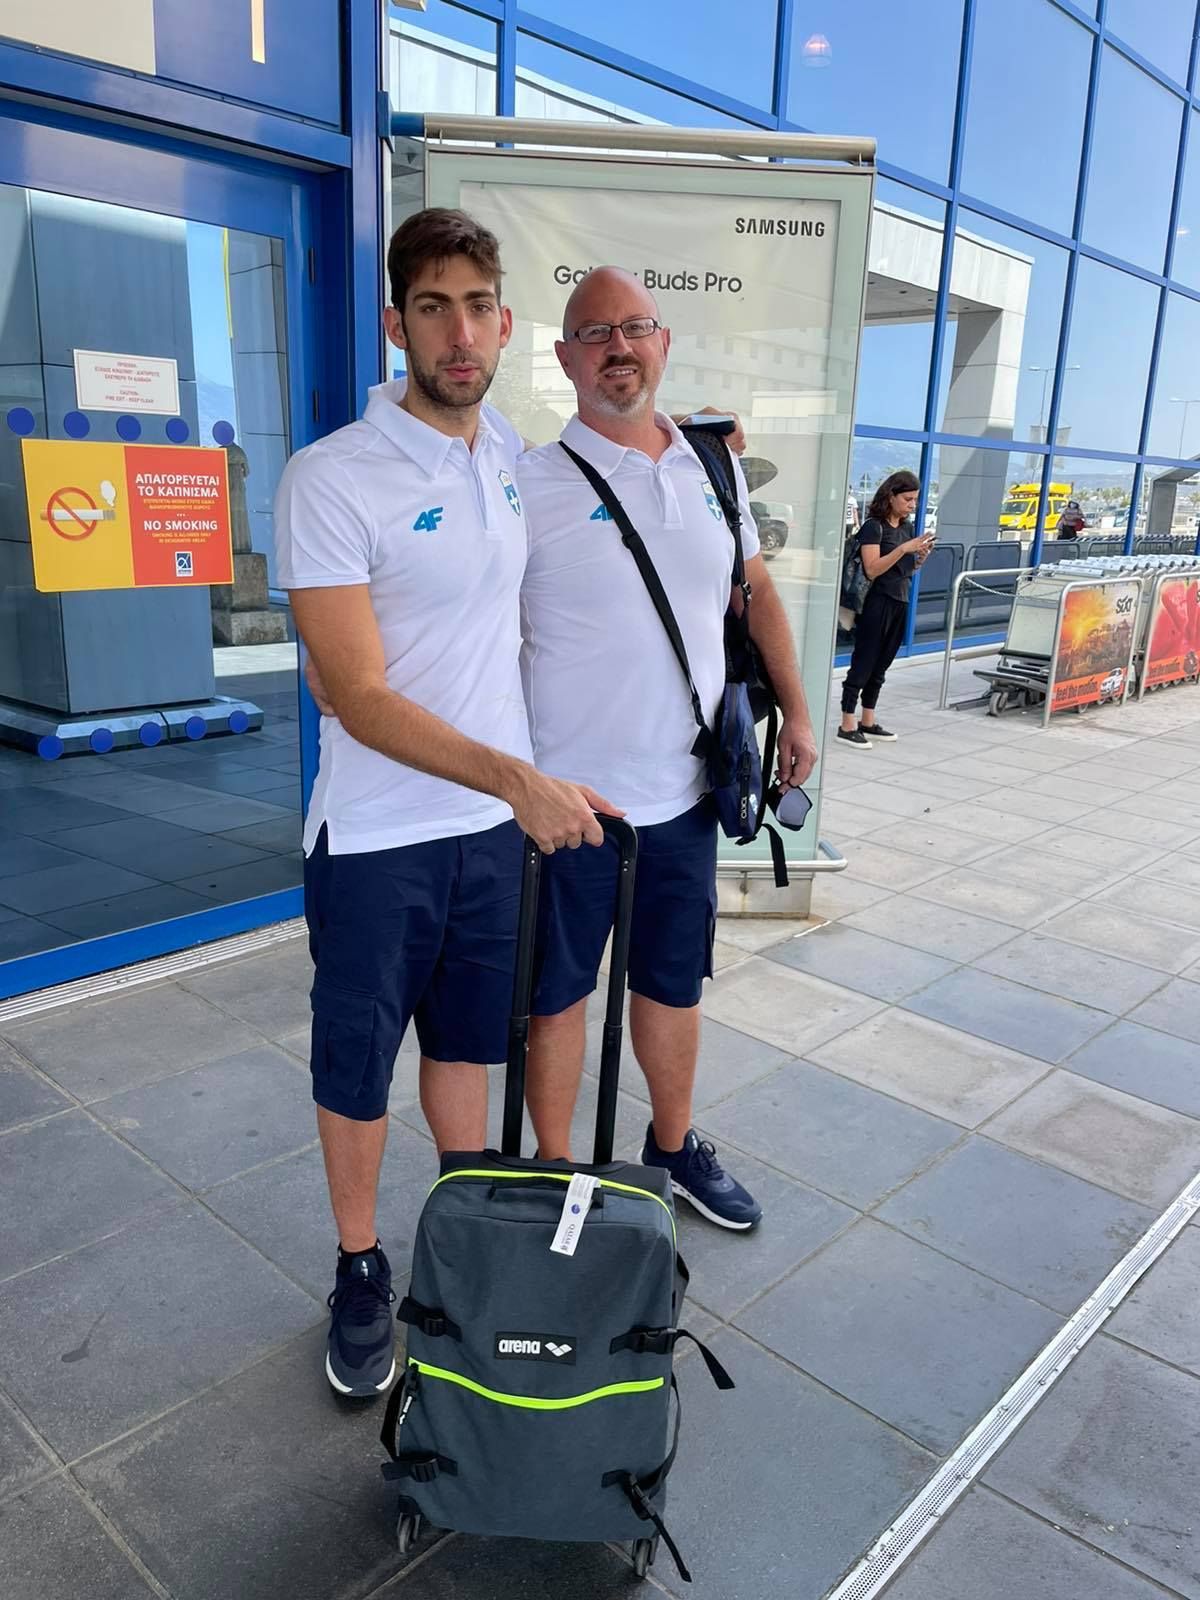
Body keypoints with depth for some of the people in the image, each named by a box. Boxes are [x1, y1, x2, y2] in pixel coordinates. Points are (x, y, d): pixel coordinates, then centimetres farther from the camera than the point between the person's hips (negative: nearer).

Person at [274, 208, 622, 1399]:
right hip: (377, 838, -5)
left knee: (466, 1038, 21)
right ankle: (360, 1271, 34)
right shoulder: (331, 478, -17)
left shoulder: (515, 455, 3)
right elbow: (361, 699, -21)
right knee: (356, 1064, 12)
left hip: (498, 819, 5)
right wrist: (519, 780, -27)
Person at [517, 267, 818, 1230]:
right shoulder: (532, 486, -10)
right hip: (566, 797, -4)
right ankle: (554, 1168, 31)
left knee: (674, 983, 19)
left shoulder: (715, 469, 6)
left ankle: (674, 1144, 42)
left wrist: (795, 709, 15)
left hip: (684, 791, 5)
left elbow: (756, 592, 18)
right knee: (559, 993, 10)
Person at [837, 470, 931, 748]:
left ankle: (867, 722, 17)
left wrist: (922, 554, -1)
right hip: (876, 604, -7)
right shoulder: (873, 526, -9)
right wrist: (903, 548, -23)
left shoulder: (908, 526, 12)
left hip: (900, 604, 7)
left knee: (880, 667, 10)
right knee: (862, 664, -5)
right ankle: (847, 726, -2)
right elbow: (872, 569, -18)